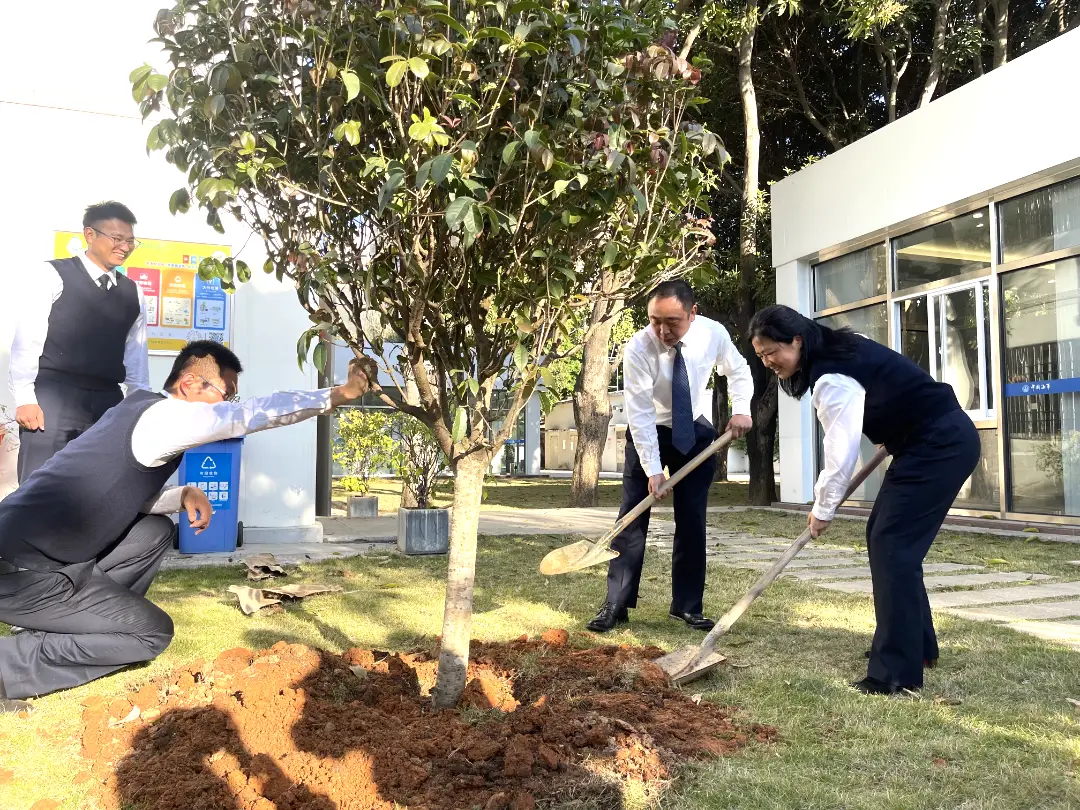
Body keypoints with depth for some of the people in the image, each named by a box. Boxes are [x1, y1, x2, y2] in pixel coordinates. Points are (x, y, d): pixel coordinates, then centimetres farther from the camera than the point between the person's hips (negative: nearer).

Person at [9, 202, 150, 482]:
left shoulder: (132, 293, 14)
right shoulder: (52, 276, 0)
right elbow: (26, 340, -4)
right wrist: (24, 398, -11)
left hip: (108, 402, 5)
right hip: (53, 397, -4)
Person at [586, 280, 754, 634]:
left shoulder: (714, 333, -18)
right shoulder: (638, 348, -27)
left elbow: (738, 370, 3)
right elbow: (640, 413, -26)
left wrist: (741, 409, -13)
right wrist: (653, 469, -28)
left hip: (696, 433, 2)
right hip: (648, 433, -2)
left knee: (692, 520, 2)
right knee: (633, 518, -6)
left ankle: (687, 605, 12)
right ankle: (616, 605, 1)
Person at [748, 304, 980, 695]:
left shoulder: (831, 379, -22)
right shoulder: (835, 352, 8)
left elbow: (841, 452, -22)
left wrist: (822, 510, -9)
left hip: (940, 446, -10)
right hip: (934, 442, 10)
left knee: (893, 546, -13)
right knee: (883, 538, 13)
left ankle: (898, 674, -9)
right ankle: (918, 645, 24)